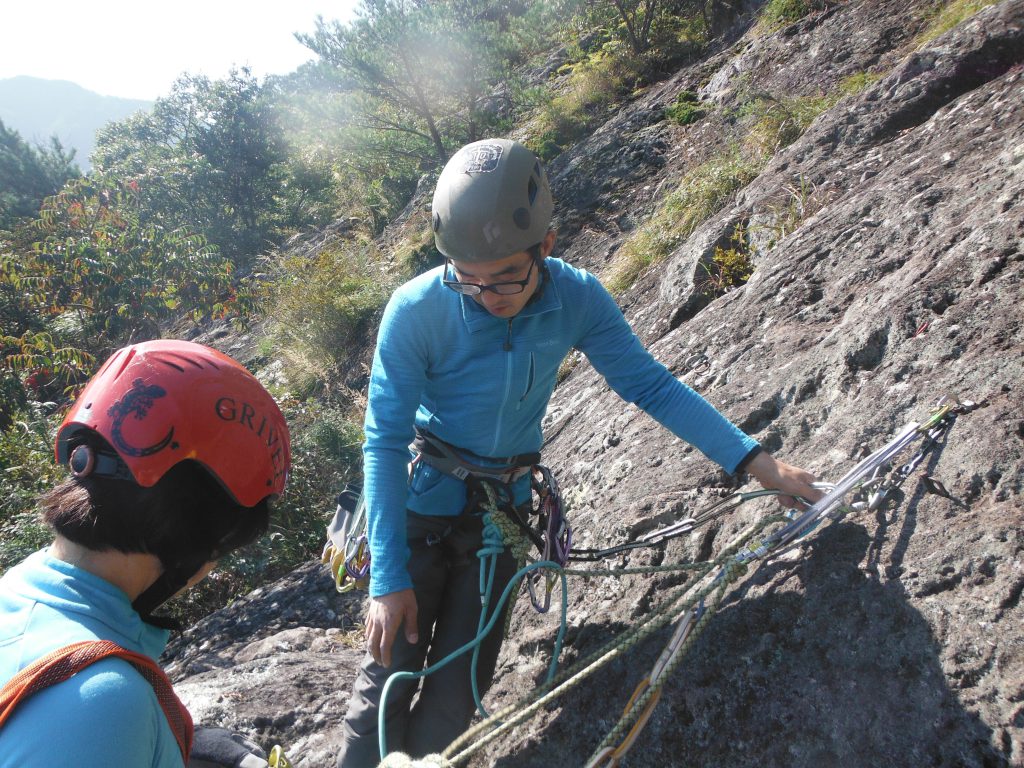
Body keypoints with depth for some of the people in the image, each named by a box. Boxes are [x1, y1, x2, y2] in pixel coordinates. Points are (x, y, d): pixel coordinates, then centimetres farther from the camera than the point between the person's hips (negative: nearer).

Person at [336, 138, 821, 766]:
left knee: (458, 689, 5)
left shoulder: (577, 299, -16)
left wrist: (755, 460, -18)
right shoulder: (416, 311, -24)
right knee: (390, 675, -3)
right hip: (423, 500, -2)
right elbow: (385, 443, -19)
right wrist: (388, 577, -20)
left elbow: (650, 384, -10)